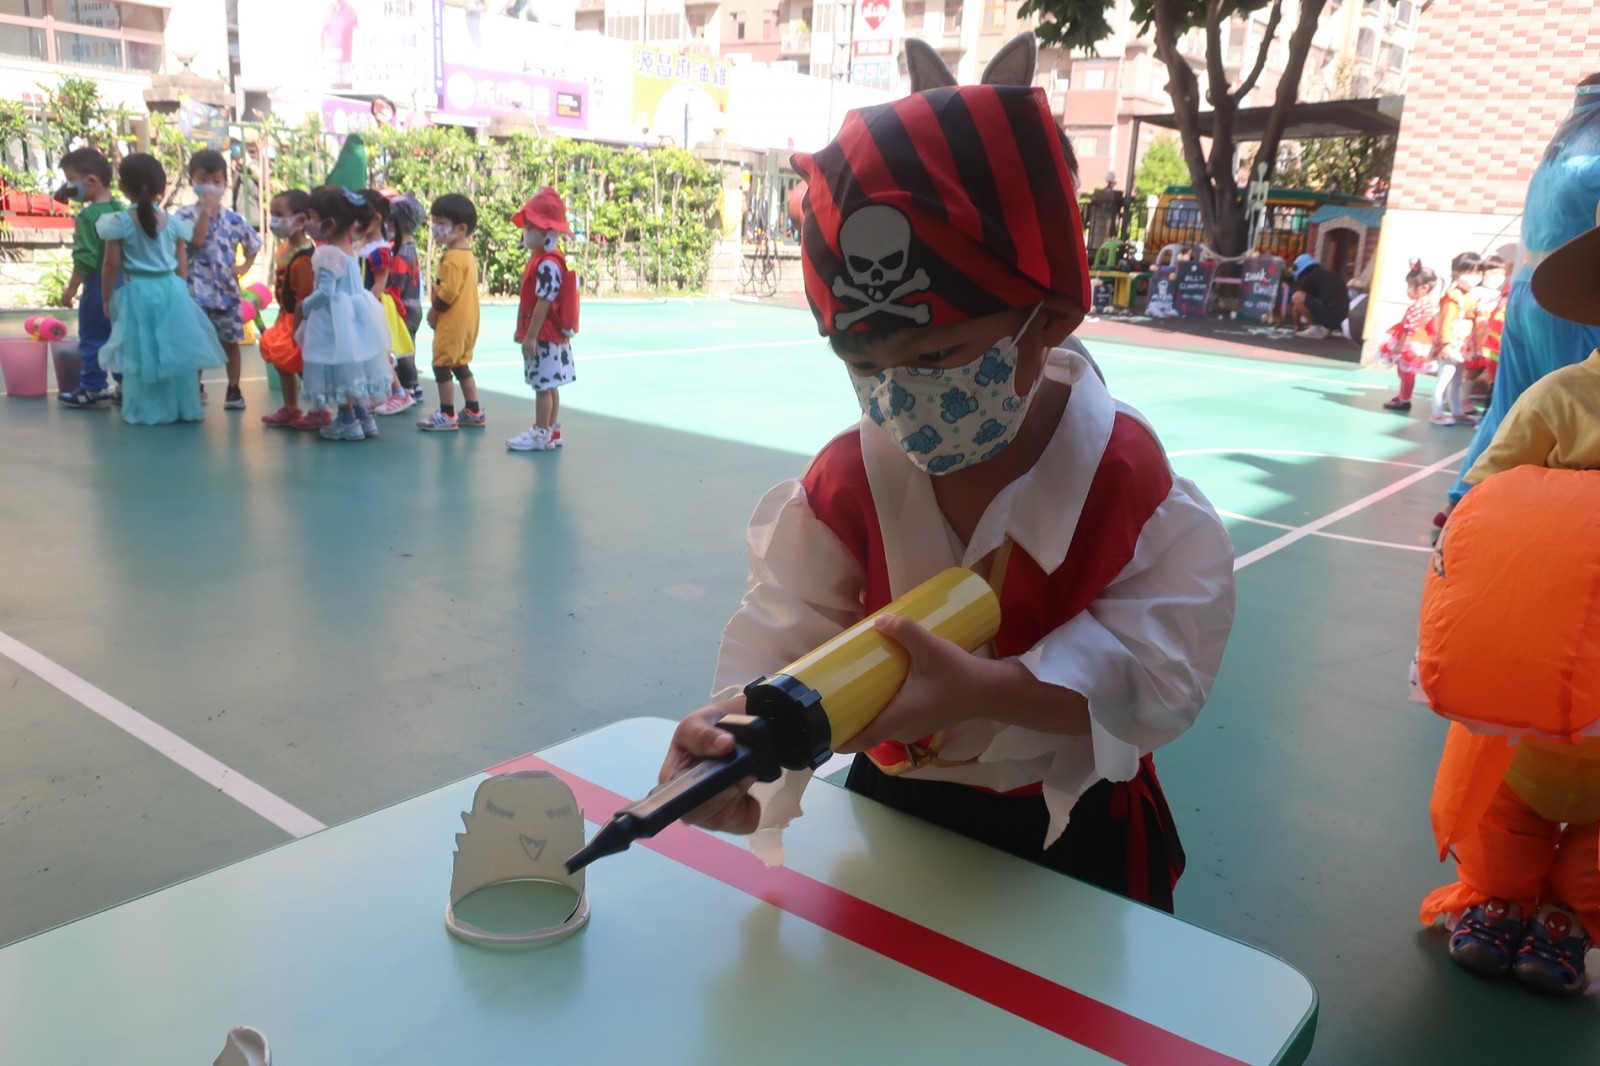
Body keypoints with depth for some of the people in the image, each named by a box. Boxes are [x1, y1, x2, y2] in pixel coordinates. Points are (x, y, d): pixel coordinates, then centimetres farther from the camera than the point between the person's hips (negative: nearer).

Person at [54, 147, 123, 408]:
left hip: (99, 284, -7)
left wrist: (71, 288, -9)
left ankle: (93, 388, 9)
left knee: (92, 336, 3)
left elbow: (85, 259, -18)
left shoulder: (87, 216, -16)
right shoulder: (121, 210, 5)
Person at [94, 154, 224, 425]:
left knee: (141, 353, 5)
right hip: (172, 290, 3)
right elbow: (182, 266, 4)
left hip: (138, 293, -3)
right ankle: (185, 408, 19)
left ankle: (147, 411, 9)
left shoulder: (120, 222, -7)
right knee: (176, 349, 11)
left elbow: (112, 265, -5)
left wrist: (106, 298, 6)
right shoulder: (175, 223, 1)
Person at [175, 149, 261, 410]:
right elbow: (196, 241, -20)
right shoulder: (186, 215, -4)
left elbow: (253, 245, 17)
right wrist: (206, 211, -20)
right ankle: (195, 387, 22)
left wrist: (244, 267, 1)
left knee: (230, 341, 8)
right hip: (197, 290, -2)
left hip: (226, 289, 2)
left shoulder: (234, 219, 4)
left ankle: (233, 389, 18)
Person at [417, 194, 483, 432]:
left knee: (442, 365, -2)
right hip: (465, 320, 10)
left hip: (453, 322, -10)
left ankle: (447, 415, 3)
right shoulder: (467, 255, 12)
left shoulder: (453, 258, -19)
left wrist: (433, 312, -8)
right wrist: (437, 311, 9)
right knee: (460, 365, 17)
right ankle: (474, 412, 22)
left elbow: (447, 294, -23)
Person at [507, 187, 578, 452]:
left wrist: (531, 335, -23)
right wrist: (522, 330, 21)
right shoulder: (540, 259, 13)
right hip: (549, 335, 10)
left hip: (544, 336, -10)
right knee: (548, 385, 16)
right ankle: (551, 429, 25)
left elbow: (544, 302, -23)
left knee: (543, 384, -3)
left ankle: (542, 434, 3)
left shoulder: (548, 264, -19)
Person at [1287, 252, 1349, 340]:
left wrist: (1298, 326, 24)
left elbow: (1297, 303, 8)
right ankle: (1329, 329, 10)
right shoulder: (1331, 275, 27)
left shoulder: (1308, 278, 3)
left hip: (1328, 316, -8)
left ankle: (1317, 329, -5)